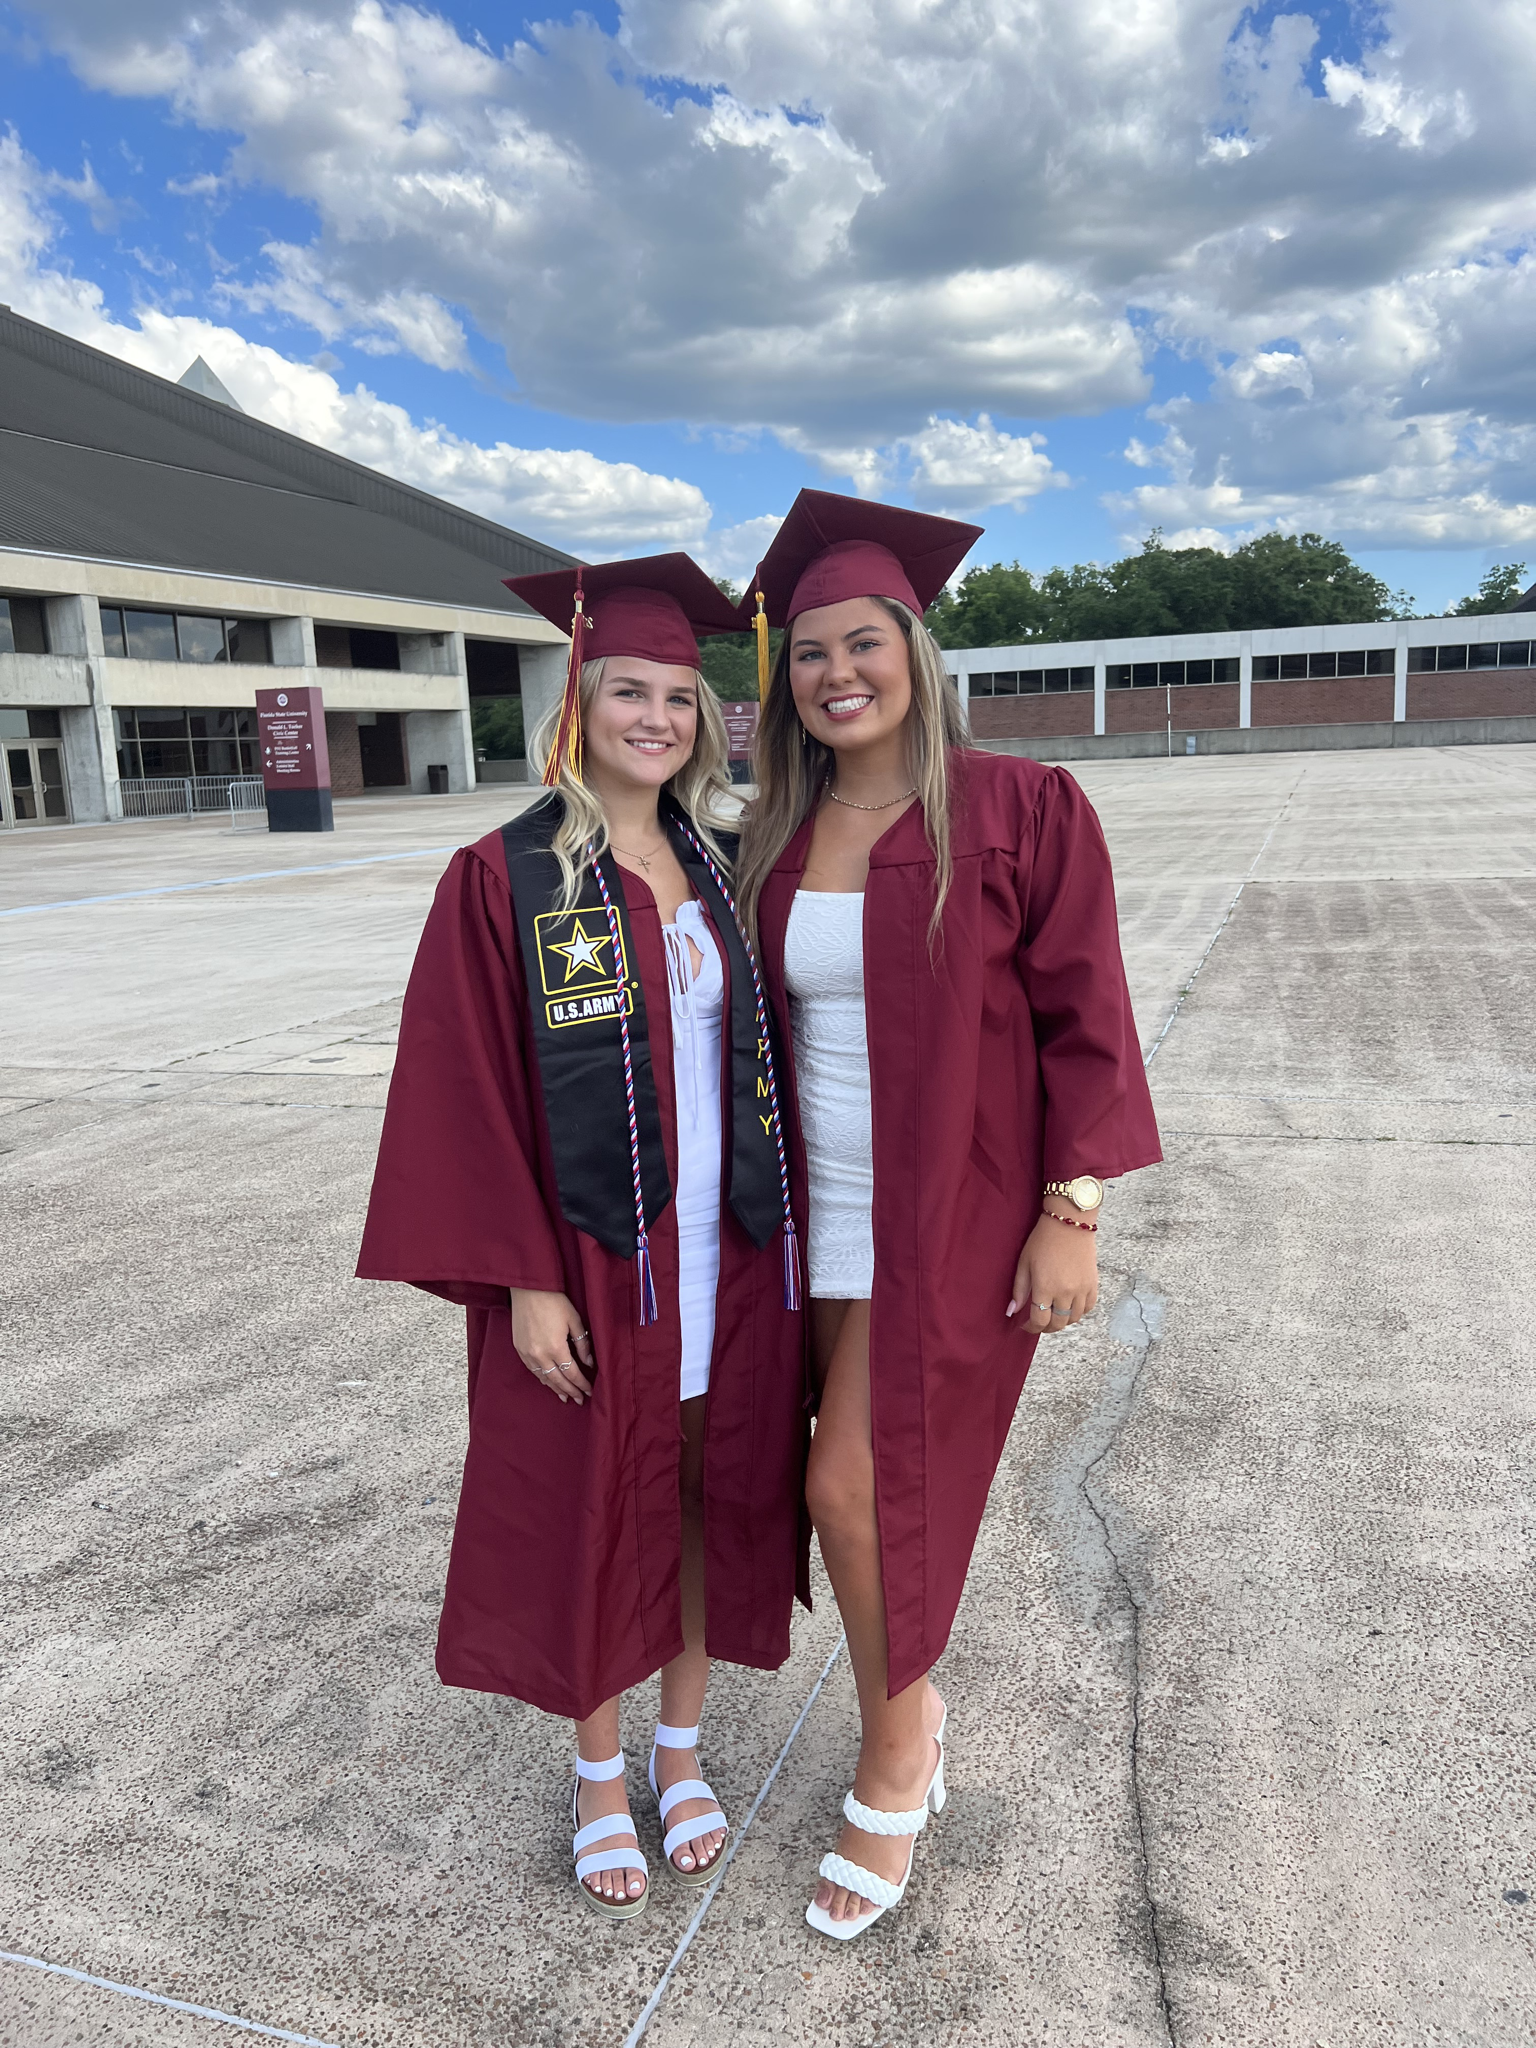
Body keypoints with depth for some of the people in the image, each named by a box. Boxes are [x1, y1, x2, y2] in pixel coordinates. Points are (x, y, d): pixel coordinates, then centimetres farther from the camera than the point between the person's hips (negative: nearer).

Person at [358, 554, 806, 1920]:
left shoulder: (720, 867, 4)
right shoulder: (505, 879, -9)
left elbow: (764, 1052, 9)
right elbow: (469, 1089, -11)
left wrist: (782, 1226, 6)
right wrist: (523, 1279, -14)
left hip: (726, 1250, 4)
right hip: (591, 1261, -4)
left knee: (712, 1497, 15)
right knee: (597, 1513, 12)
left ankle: (681, 1750, 39)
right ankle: (600, 1776, 37)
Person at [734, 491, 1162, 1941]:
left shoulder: (1021, 810, -10)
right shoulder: (776, 843, 5)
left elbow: (1083, 1017, -9)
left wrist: (1073, 1211, -13)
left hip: (954, 1211, -5)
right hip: (824, 1210, 5)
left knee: (852, 1485, -5)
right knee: (878, 1490, 14)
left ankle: (889, 1767, 22)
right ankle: (915, 1734, 39)